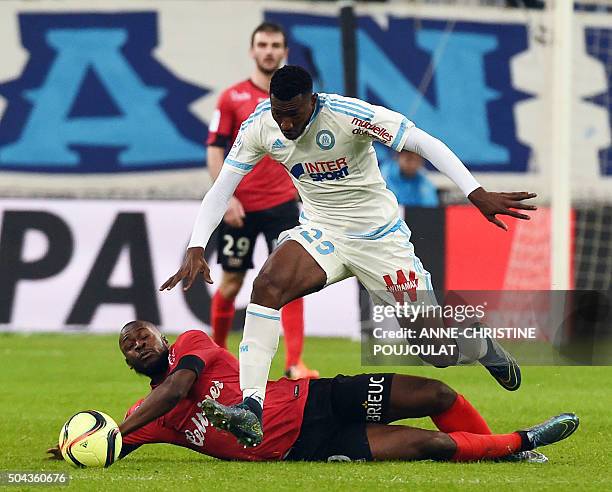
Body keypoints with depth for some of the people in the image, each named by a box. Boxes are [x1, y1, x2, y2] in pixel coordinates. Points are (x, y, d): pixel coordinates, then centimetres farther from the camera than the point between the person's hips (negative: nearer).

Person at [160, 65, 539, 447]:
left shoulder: (349, 114, -25)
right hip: (321, 231, 3)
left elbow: (424, 143, -25)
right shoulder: (259, 126, -11)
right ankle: (251, 408, -34)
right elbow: (221, 190, -5)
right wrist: (196, 250, -17)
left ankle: (485, 349, 37)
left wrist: (477, 193, -34)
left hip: (380, 239, -3)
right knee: (268, 283, -30)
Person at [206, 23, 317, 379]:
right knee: (231, 282, 7)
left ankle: (295, 364, -13)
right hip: (240, 207, -1)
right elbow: (215, 149, -2)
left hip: (282, 203, 1)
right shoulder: (233, 98, 0)